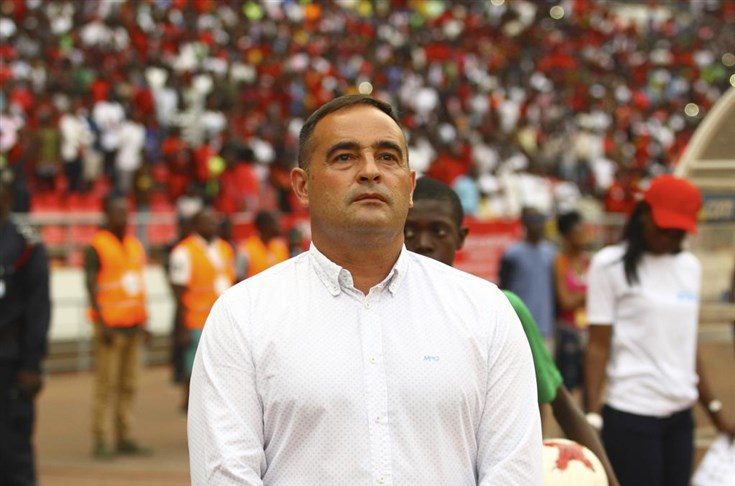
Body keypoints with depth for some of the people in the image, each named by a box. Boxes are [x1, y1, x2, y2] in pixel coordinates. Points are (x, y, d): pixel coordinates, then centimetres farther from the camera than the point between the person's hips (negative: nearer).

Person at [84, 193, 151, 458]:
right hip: (111, 326, -6)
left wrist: (144, 322, 16)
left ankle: (125, 438, 10)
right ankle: (100, 440, -5)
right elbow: (91, 287, -9)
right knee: (106, 384, -7)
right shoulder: (97, 247, -5)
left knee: (129, 385, 6)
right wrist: (102, 324, -15)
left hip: (134, 326, 7)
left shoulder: (136, 245, 16)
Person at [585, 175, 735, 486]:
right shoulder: (610, 264, -3)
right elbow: (599, 346, -6)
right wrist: (592, 418, -14)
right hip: (631, 415, -6)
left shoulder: (690, 267, 13)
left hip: (680, 417, 6)